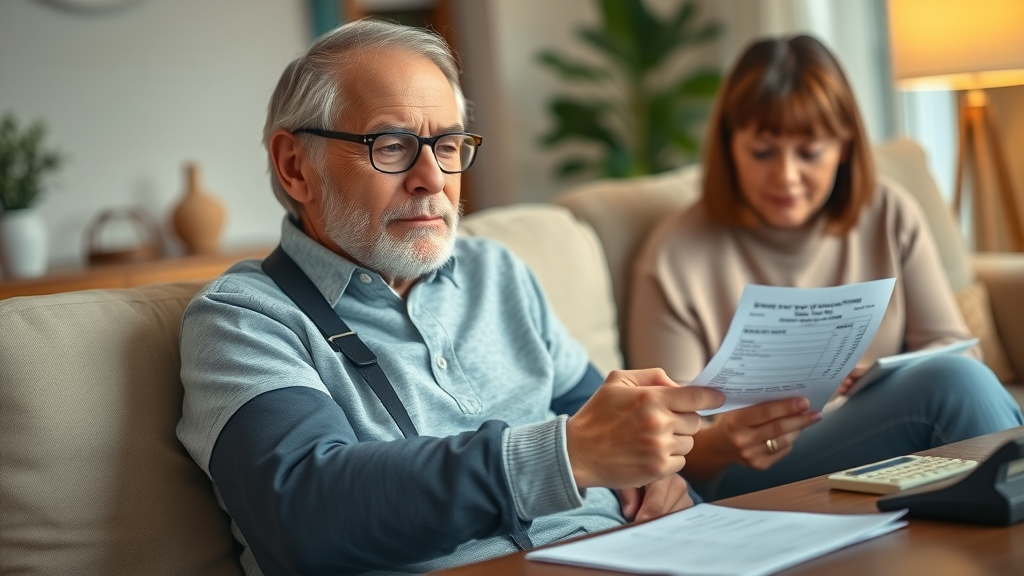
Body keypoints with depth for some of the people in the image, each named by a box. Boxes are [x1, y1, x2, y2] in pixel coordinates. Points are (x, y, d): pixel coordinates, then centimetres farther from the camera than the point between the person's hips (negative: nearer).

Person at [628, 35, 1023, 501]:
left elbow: (951, 347, 9)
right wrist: (727, 441, -30)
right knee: (956, 382, -27)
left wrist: (885, 378, -14)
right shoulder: (675, 258, -4)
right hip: (752, 481, -4)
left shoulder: (890, 216, 9)